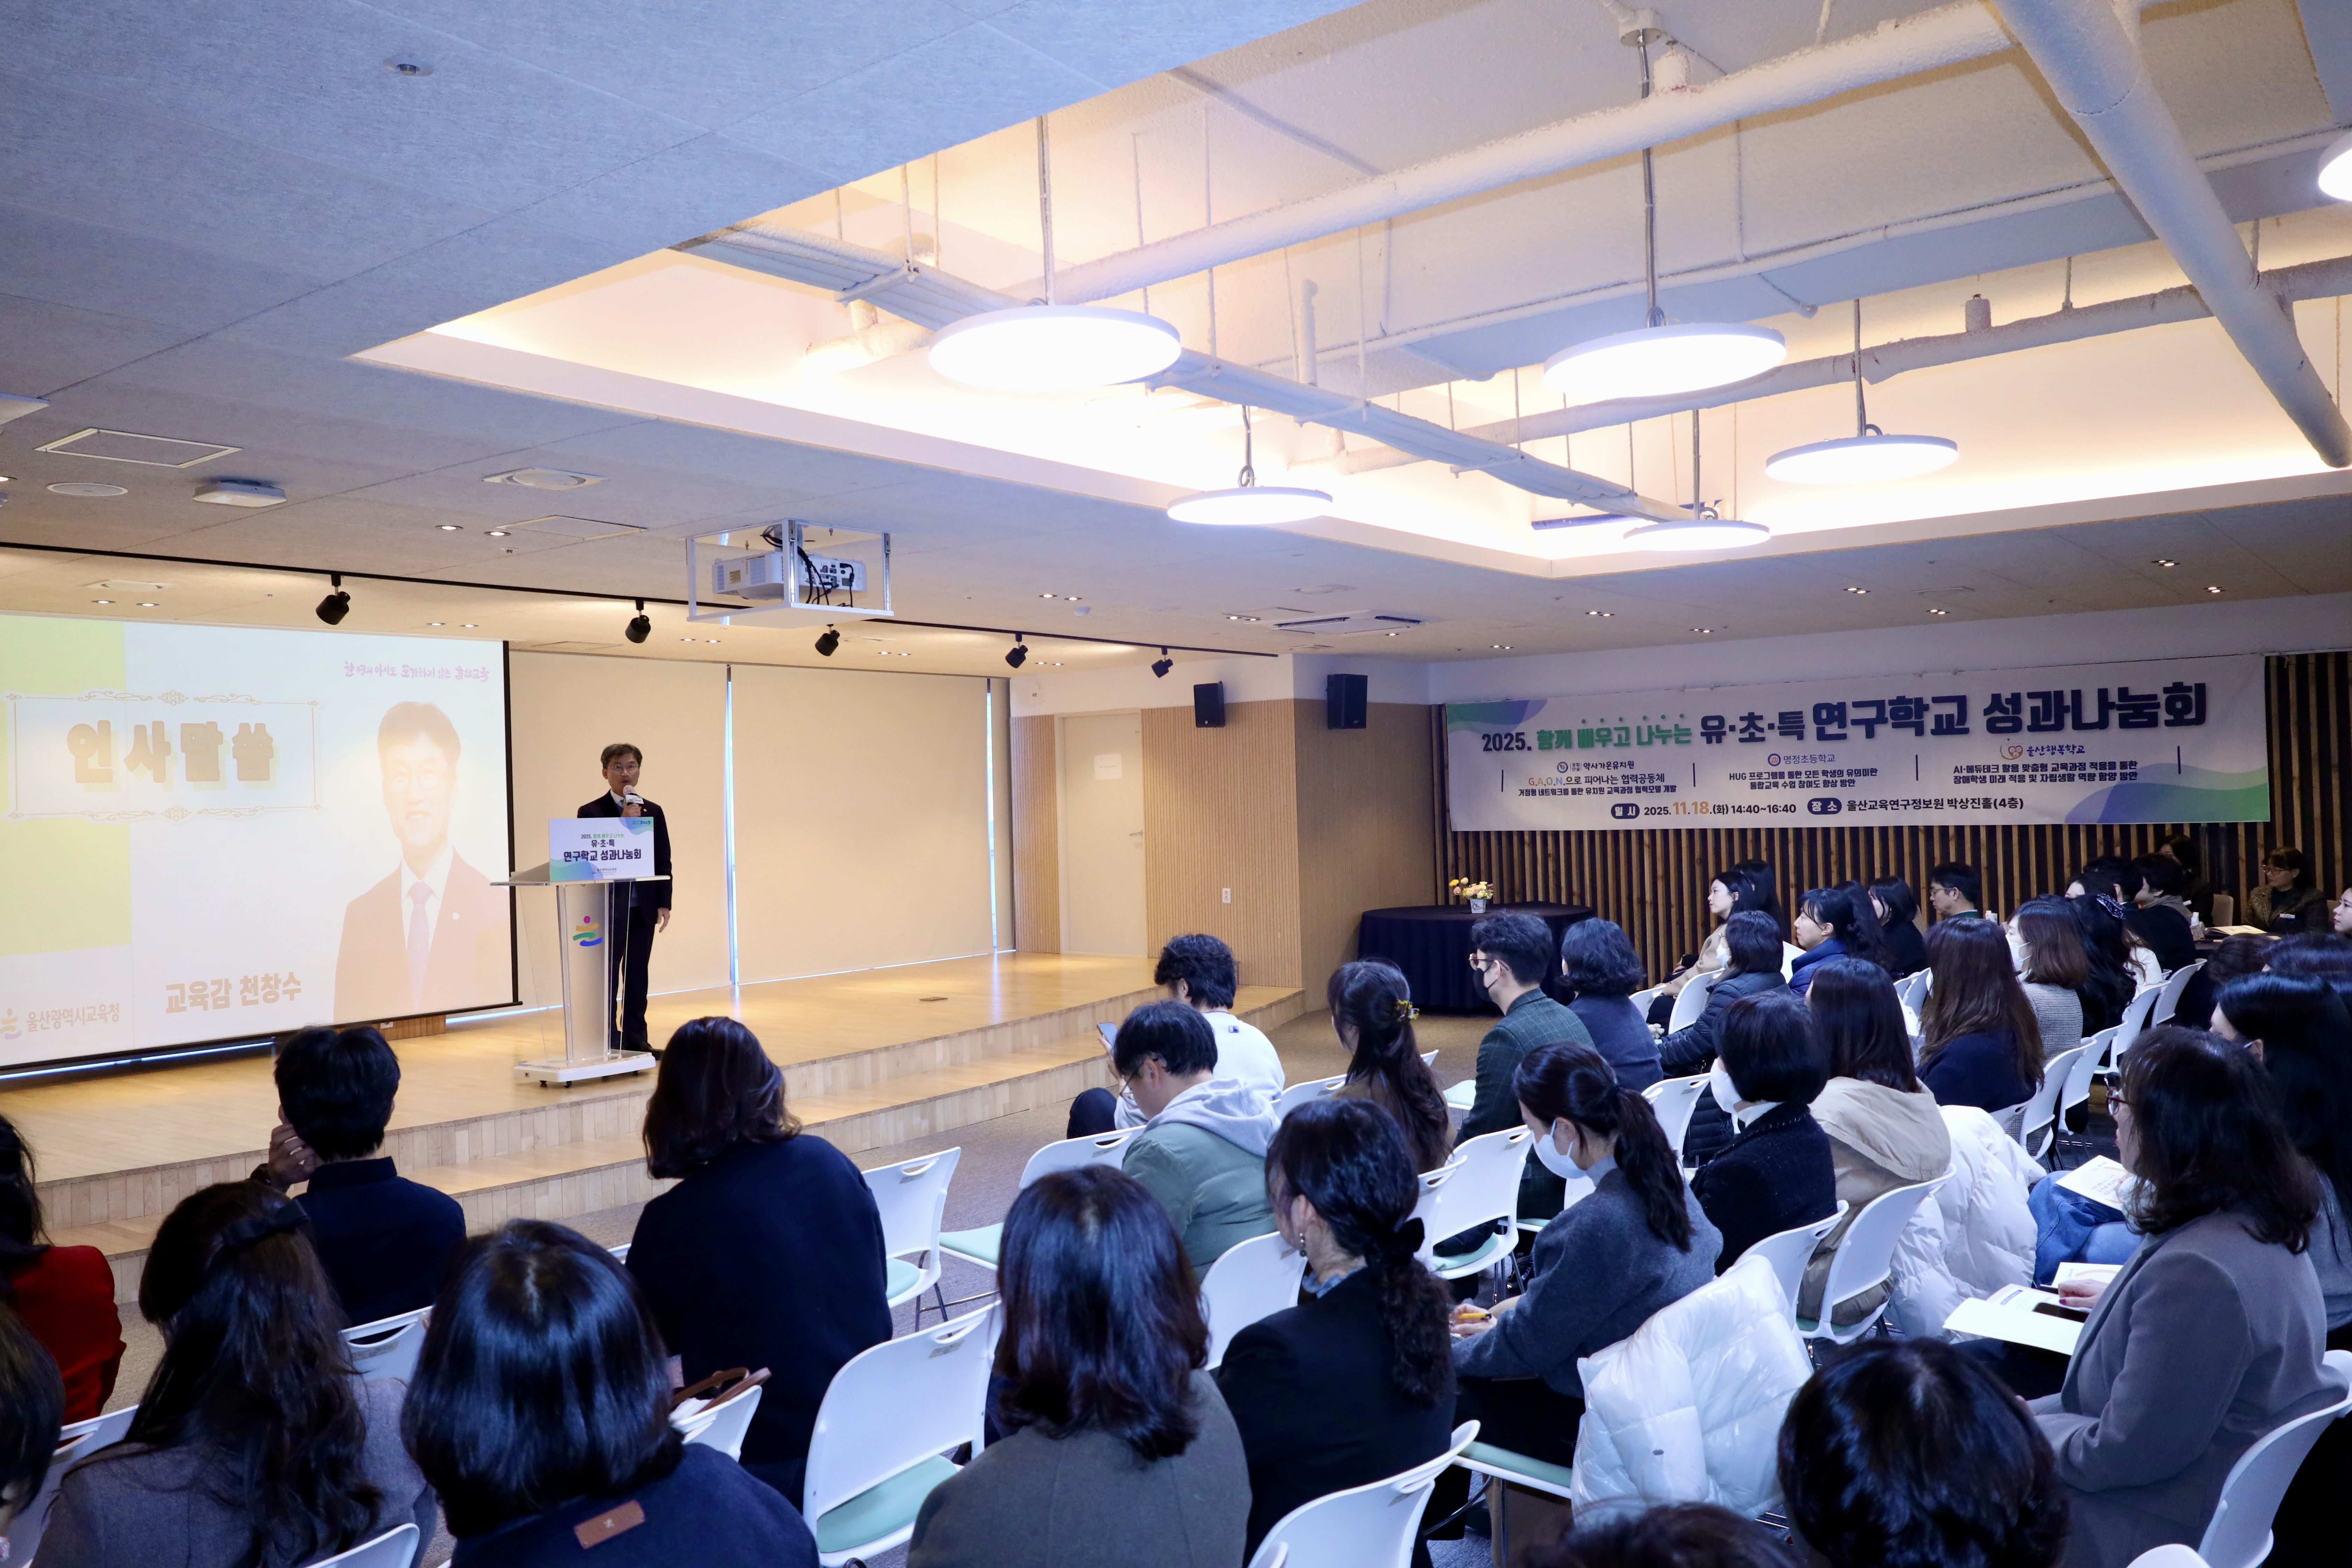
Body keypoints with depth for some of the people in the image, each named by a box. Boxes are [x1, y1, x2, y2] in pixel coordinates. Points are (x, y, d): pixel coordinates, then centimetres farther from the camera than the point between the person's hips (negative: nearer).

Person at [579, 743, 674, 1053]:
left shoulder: (653, 812, 10)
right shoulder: (591, 812, -1)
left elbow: (664, 861, 10)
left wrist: (664, 903, 2)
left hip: (643, 908, 4)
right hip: (607, 908, -4)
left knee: (638, 973, 8)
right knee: (607, 974, -2)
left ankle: (635, 1037, 13)